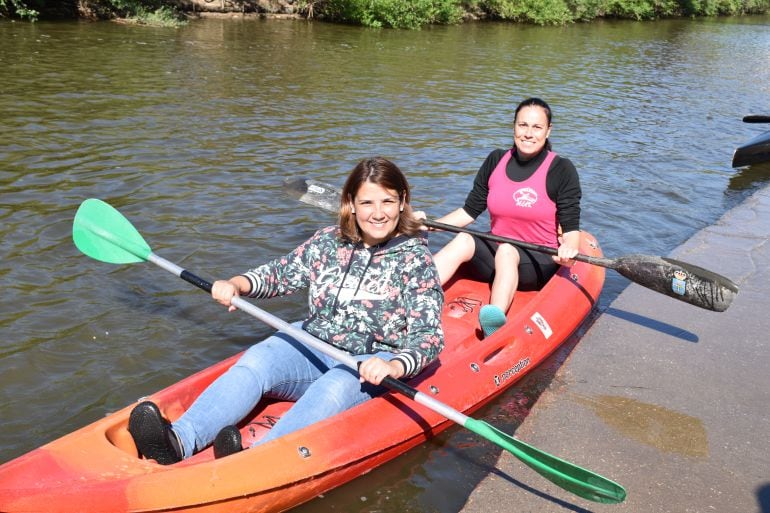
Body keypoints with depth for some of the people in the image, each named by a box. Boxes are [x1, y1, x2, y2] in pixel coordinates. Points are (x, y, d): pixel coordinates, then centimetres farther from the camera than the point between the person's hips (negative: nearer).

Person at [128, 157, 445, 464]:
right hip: (313, 346, 4)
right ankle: (178, 442, -44)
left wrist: (394, 367, -30)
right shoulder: (327, 242, 6)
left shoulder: (415, 259, -5)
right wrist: (236, 284, -4)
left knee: (333, 388, -36)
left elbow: (429, 337, -10)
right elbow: (281, 273, 16)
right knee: (255, 362, -25)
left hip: (370, 367, -3)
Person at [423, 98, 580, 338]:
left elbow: (571, 227, -8)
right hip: (496, 256, 4)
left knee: (506, 250, -36)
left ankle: (496, 321, -63)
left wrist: (568, 248, -31)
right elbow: (470, 211, 10)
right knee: (463, 240, -26)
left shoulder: (561, 170, -5)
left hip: (541, 262, -3)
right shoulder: (496, 161, 6)